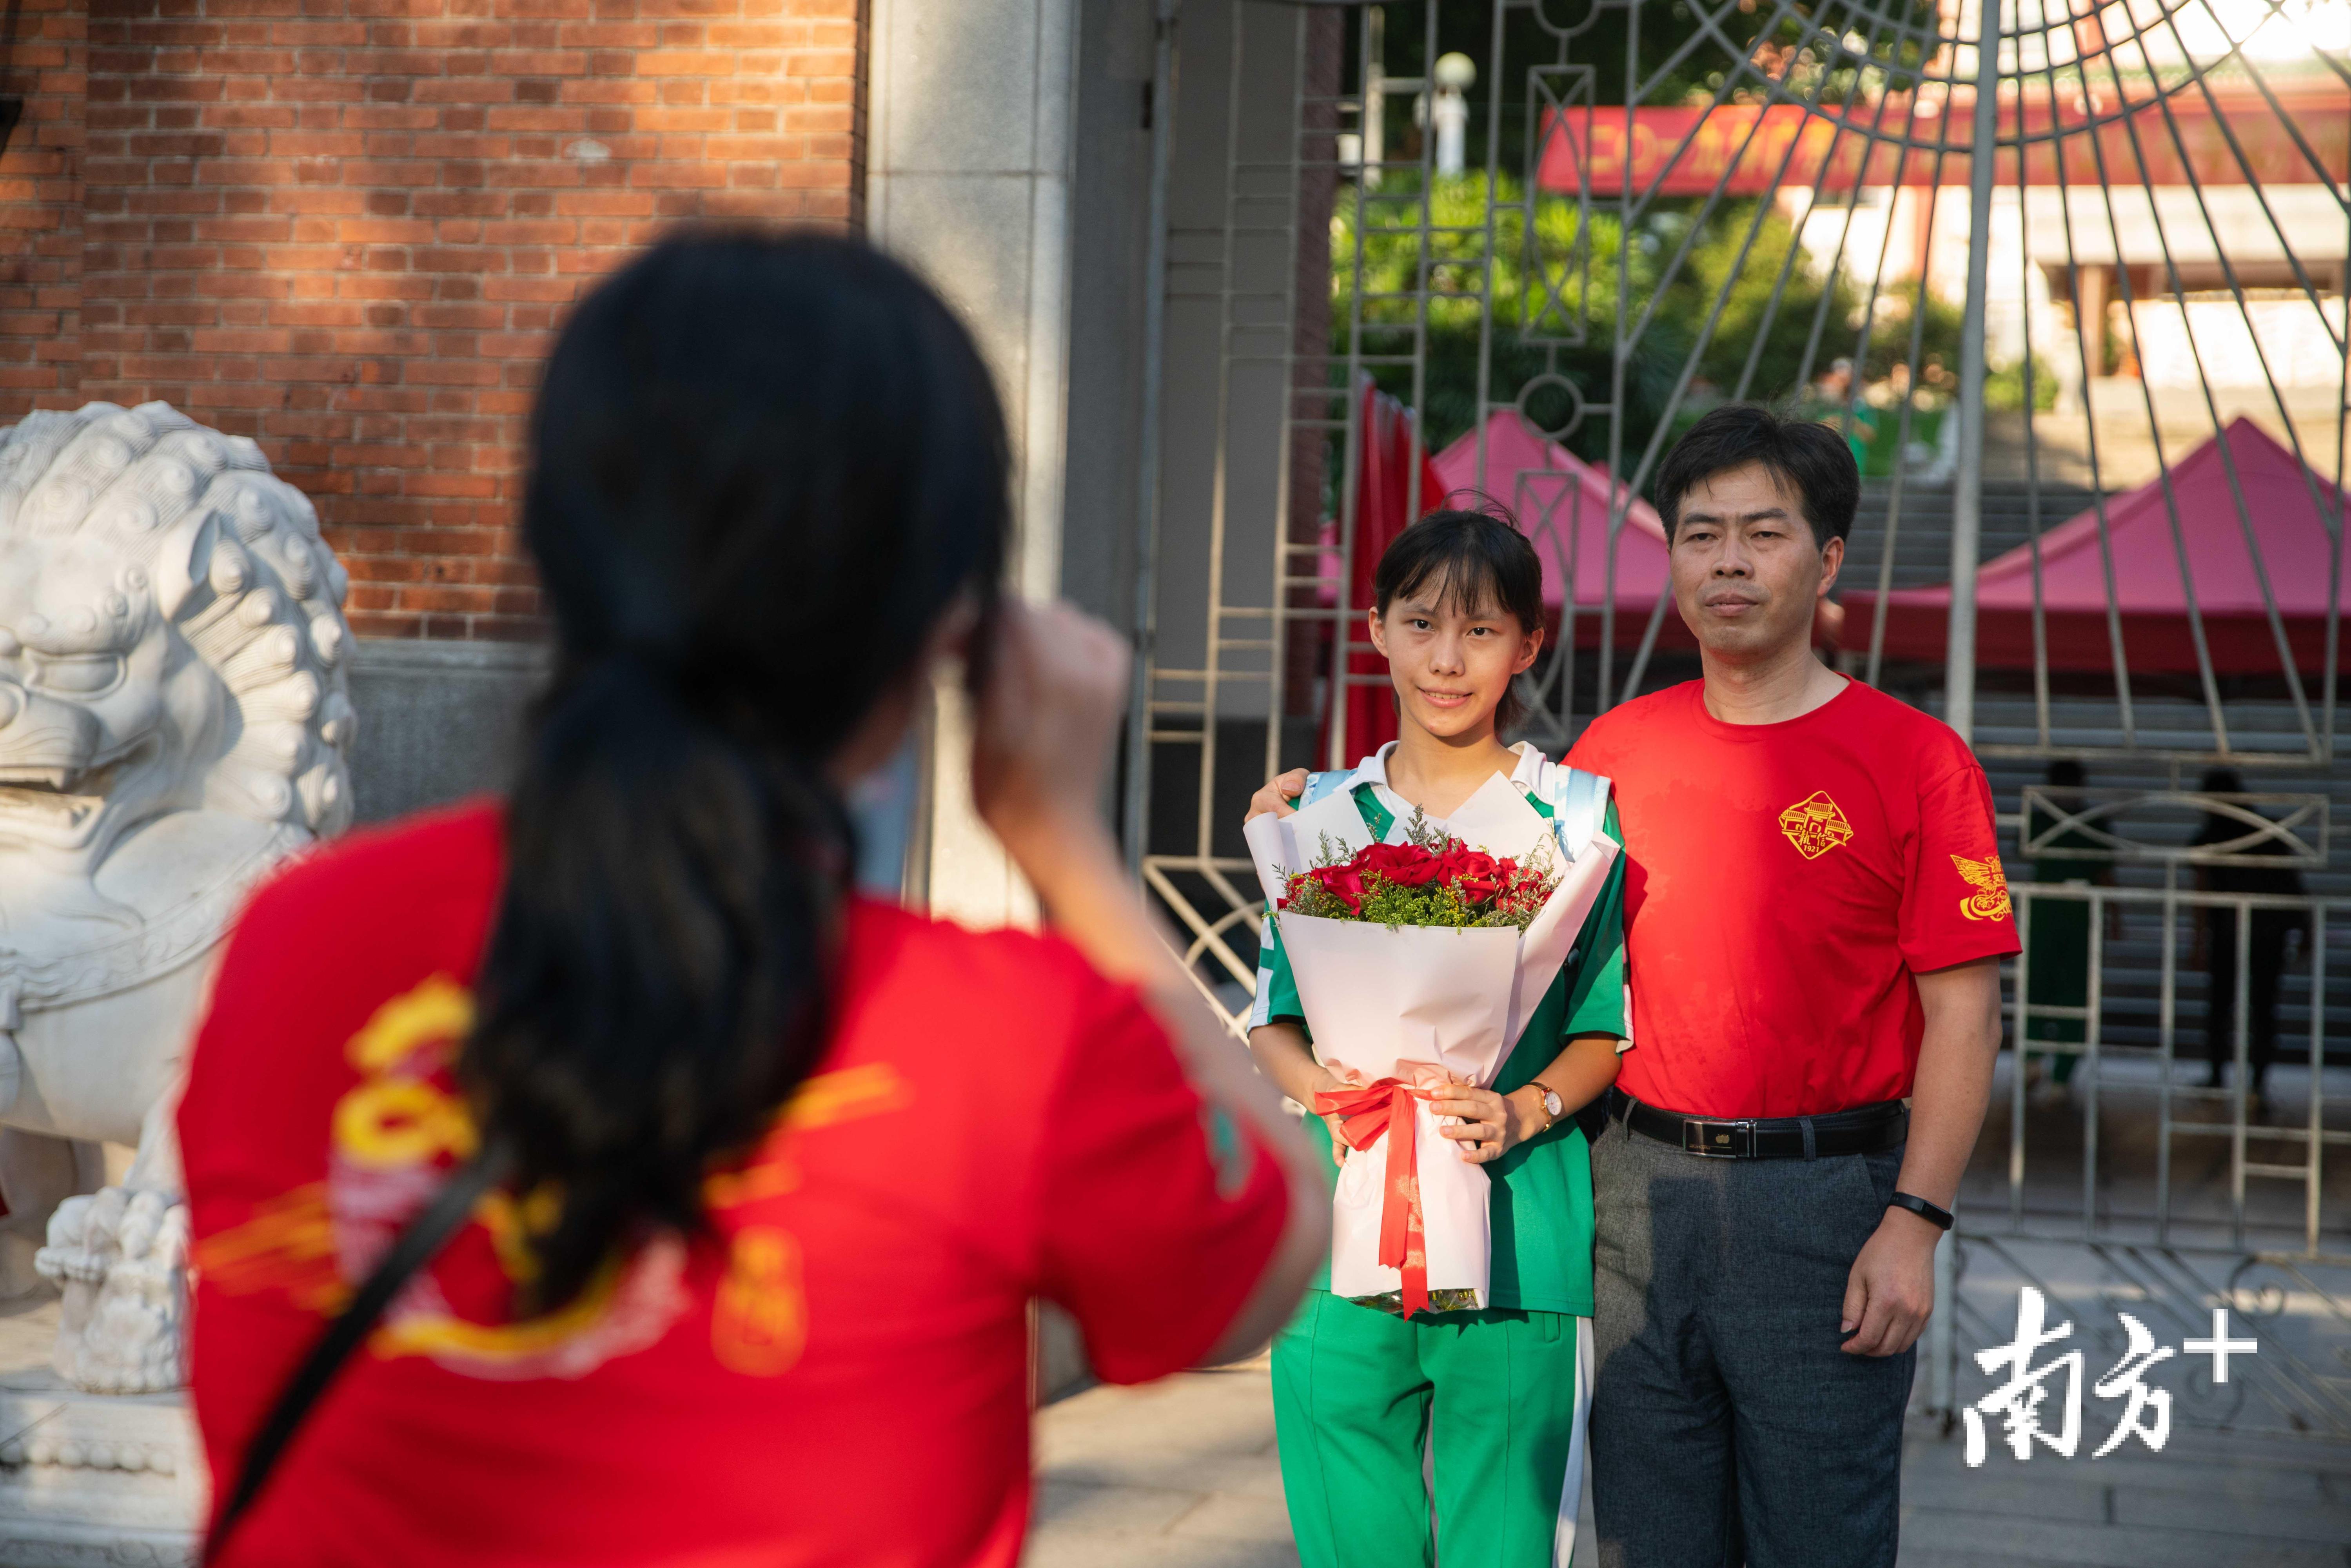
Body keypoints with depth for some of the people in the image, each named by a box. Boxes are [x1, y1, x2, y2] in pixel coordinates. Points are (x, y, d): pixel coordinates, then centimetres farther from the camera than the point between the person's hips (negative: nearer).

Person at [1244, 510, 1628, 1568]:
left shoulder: (1576, 814, 5)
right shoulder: (1321, 813, 11)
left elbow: (1605, 1025, 6)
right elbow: (1273, 1021, 11)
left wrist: (1527, 1109, -13)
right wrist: (1324, 1086, -10)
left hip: (1516, 1235, -2)